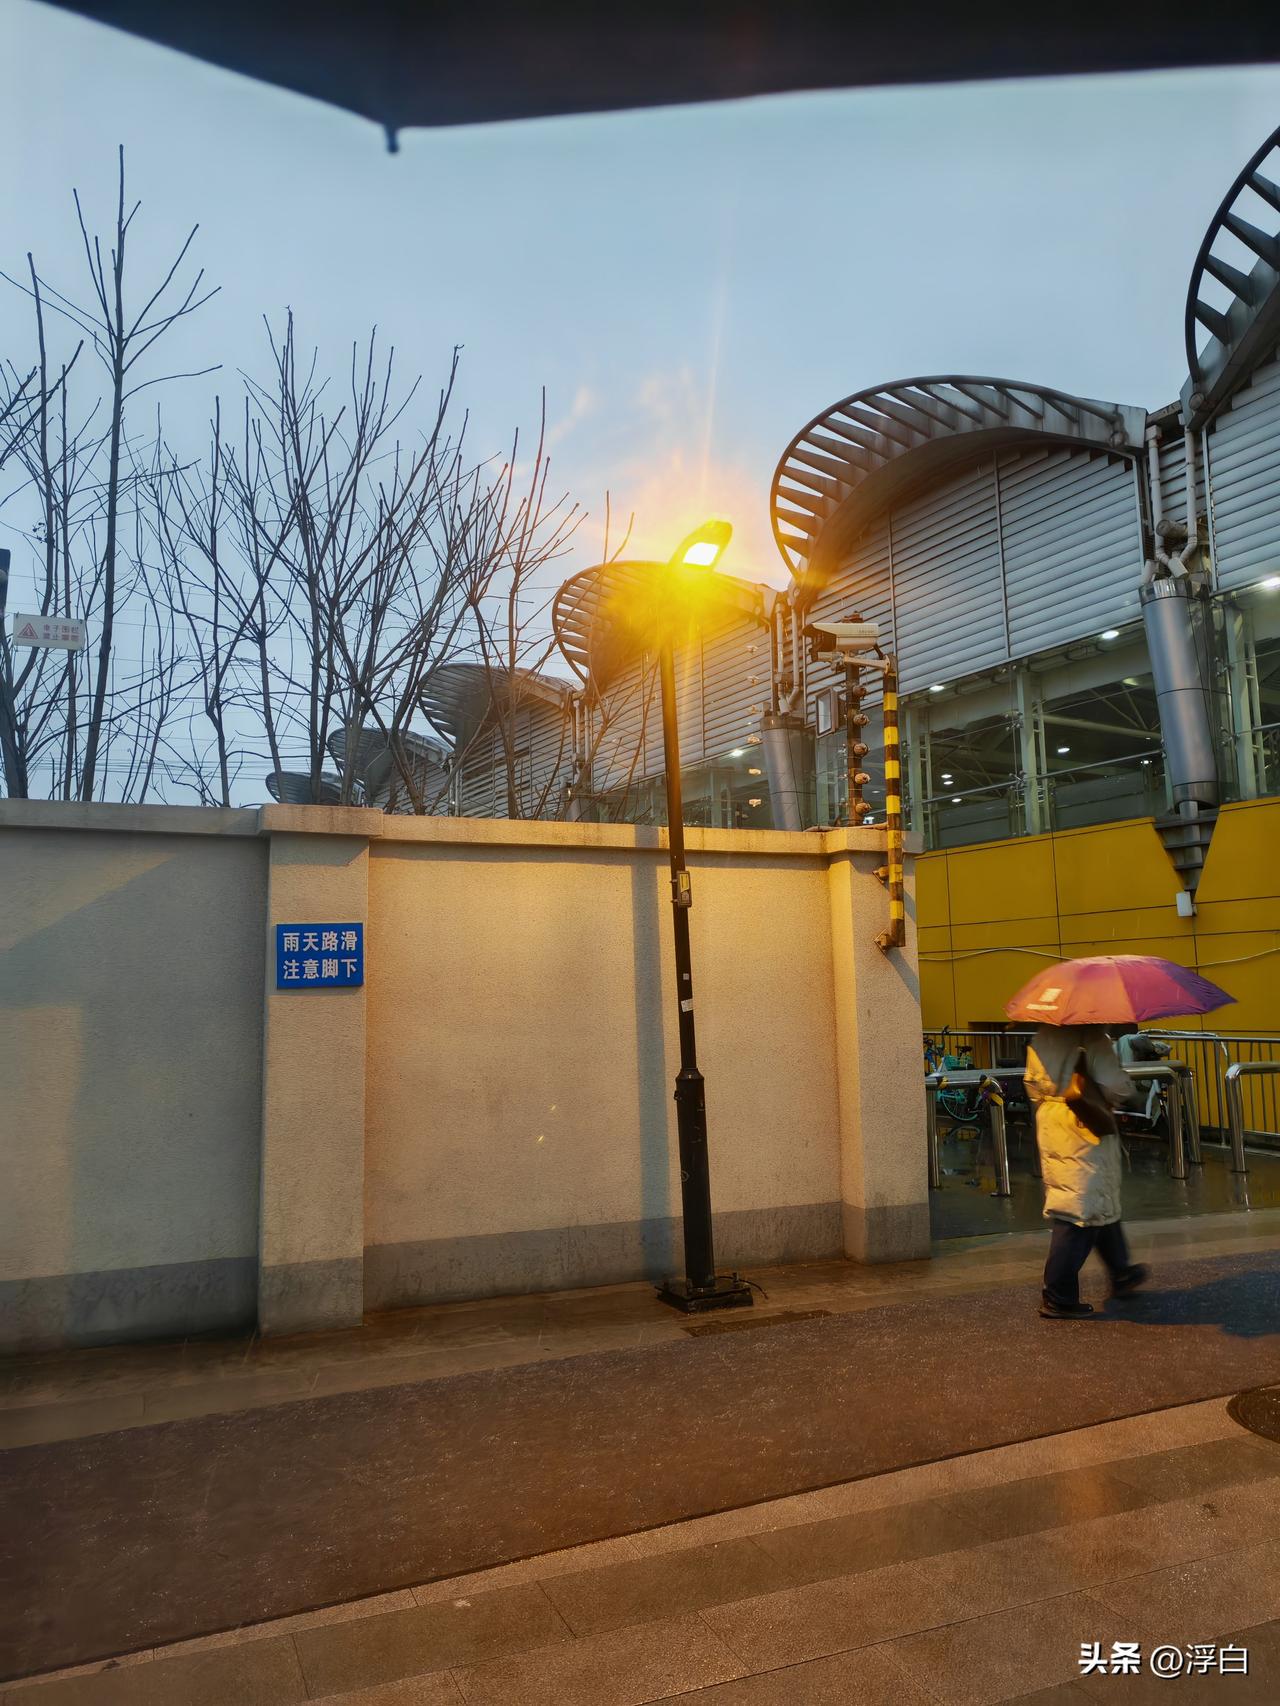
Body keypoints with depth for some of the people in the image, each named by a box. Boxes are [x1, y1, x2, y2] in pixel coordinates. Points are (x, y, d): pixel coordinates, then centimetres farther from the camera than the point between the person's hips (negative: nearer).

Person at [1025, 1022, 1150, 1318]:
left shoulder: (1042, 1036, 4)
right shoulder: (1092, 1035, -19)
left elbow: (1031, 1082, 10)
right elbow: (1117, 1087, -20)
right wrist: (1129, 1086, 1)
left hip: (1050, 1125, 8)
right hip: (1084, 1130, -8)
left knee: (1101, 1203, 24)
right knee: (1080, 1213, 0)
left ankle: (1121, 1273, 42)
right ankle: (1058, 1298, 4)